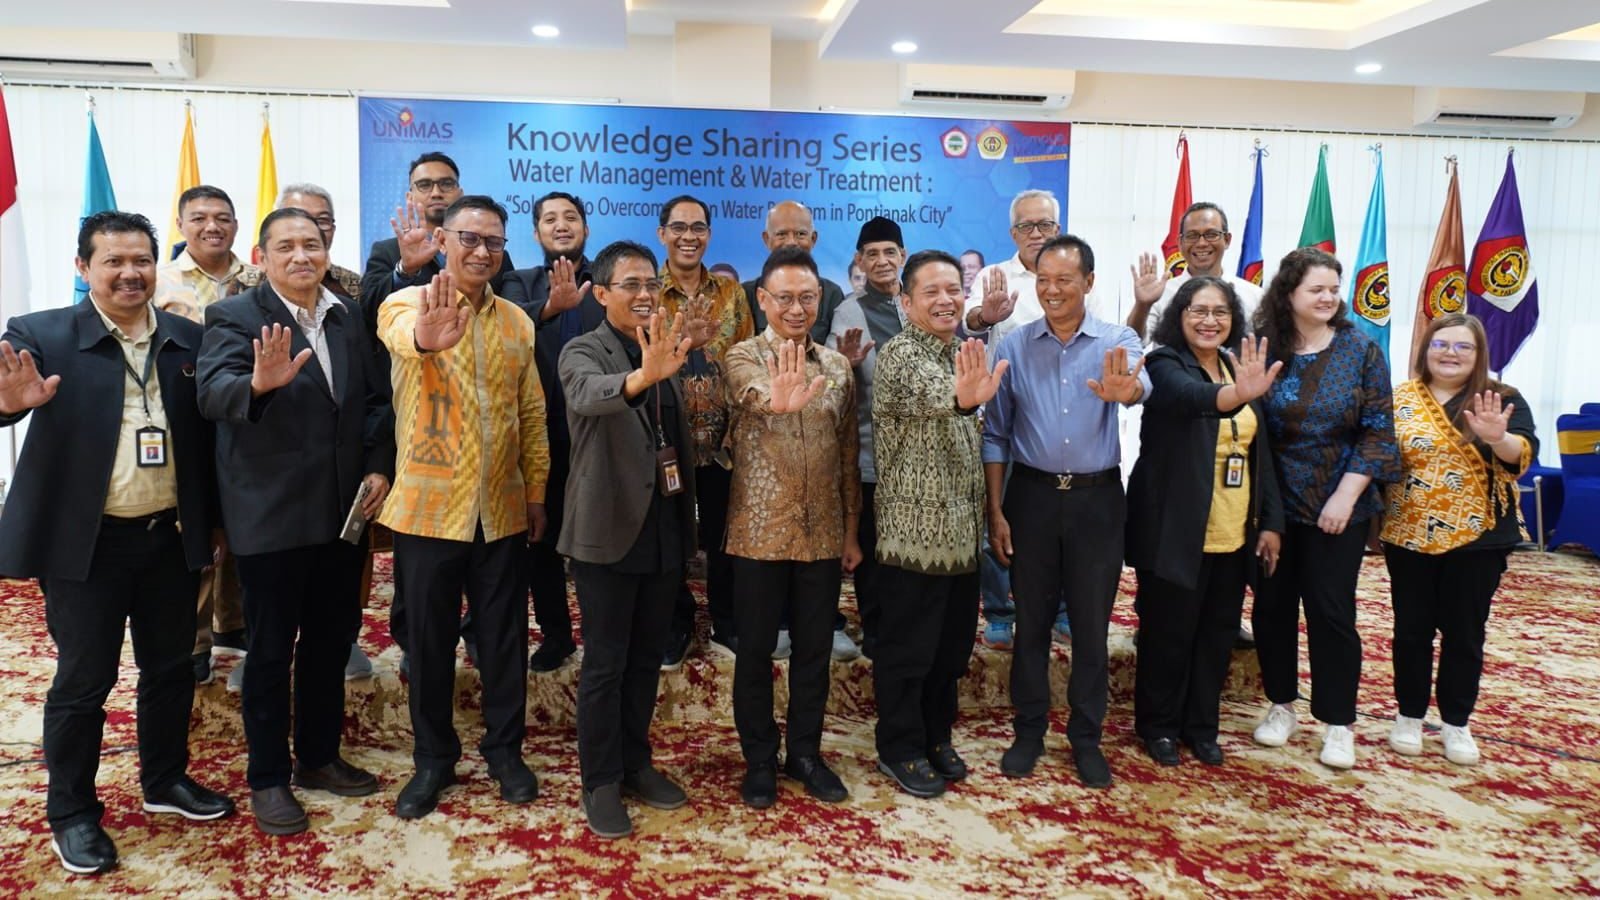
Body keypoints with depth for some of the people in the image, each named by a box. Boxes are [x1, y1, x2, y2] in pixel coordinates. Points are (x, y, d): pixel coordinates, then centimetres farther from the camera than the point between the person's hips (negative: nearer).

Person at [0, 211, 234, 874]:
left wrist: (216, 519, 8)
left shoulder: (189, 340, 3)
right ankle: (72, 813, 23)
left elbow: (207, 434, 7)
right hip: (85, 542, -3)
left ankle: (165, 780, 34)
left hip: (172, 537, 4)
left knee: (171, 668, 15)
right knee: (82, 680, 7)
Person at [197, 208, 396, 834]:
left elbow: (376, 399, 10)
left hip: (343, 511, 6)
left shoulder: (348, 317, 7)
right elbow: (213, 394, -25)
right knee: (271, 651, 7)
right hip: (271, 515, -5)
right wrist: (258, 383, -45)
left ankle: (319, 757, 34)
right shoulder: (234, 317, -9)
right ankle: (268, 778, 22)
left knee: (332, 640, 17)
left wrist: (379, 466, -3)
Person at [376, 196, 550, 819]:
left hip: (503, 511, 3)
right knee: (430, 640, 10)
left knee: (505, 637, 12)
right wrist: (426, 337, -56)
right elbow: (403, 336, -33)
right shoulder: (407, 304, -6)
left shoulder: (517, 321, 7)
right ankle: (433, 758, 28)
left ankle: (504, 749, 30)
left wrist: (537, 491, 8)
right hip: (428, 508, -3)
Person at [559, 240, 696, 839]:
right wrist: (644, 375, -51)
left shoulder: (668, 358, 12)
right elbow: (589, 394, -32)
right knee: (605, 664, 2)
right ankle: (601, 783, 15)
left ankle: (636, 763, 30)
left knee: (647, 658, 15)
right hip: (609, 531, -6)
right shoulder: (583, 352, -8)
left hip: (665, 530, 6)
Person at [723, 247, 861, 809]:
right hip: (760, 531, -3)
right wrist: (778, 400, -55)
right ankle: (759, 760, 24)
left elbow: (849, 451, 10)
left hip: (823, 533, 4)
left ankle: (806, 753, 29)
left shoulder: (838, 365, 7)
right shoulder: (742, 358, -6)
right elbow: (755, 397, -31)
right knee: (755, 650, 8)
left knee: (814, 649, 12)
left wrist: (852, 530, 8)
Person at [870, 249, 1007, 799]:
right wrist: (960, 398, -58)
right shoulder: (900, 355, -13)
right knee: (907, 650, 5)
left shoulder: (962, 356, 12)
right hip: (913, 532, -8)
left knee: (953, 646, 17)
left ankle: (937, 738, 33)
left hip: (961, 531, 8)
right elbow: (924, 391, -38)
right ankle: (899, 749, 20)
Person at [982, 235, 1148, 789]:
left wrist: (1122, 389, -51)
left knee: (1092, 625, 9)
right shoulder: (1014, 346, 1)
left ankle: (1086, 738, 24)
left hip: (1096, 499, -1)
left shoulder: (1117, 341, -3)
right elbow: (995, 434, 3)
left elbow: (1141, 385, -26)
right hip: (1032, 496, 1)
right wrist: (995, 511, -2)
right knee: (1031, 622, 10)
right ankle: (1029, 731, 25)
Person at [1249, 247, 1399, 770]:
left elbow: (1377, 430, -4)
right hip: (1273, 504, 1)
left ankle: (1338, 723, 17)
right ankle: (1281, 705, 27)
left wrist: (1345, 496, -12)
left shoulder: (1361, 351, -3)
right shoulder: (1262, 348, -3)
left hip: (1337, 506, -1)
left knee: (1331, 611, 3)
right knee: (1272, 606, 9)